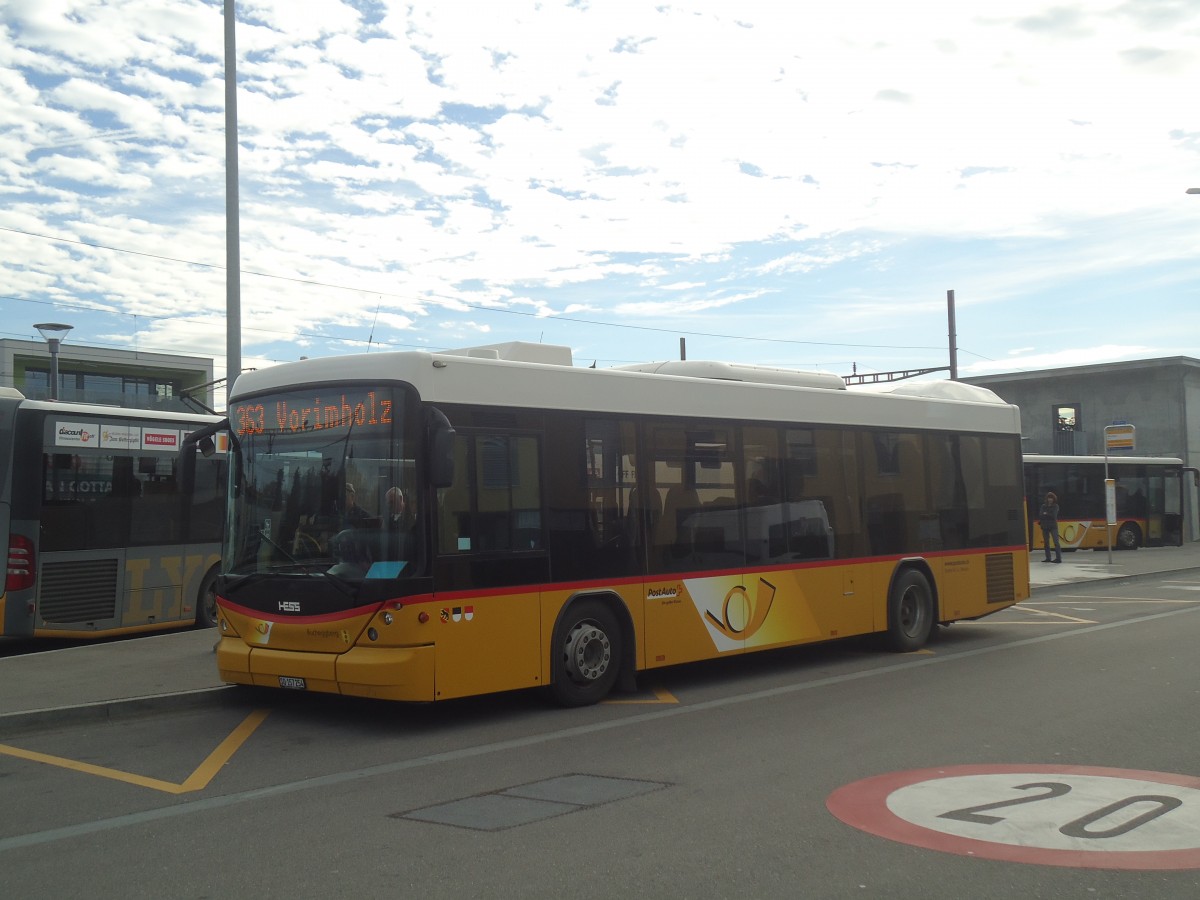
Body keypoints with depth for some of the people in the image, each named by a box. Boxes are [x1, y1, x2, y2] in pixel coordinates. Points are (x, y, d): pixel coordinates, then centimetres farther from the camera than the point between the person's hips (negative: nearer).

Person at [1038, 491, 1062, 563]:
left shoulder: (1055, 506, 1)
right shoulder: (1043, 506, 9)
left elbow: (1054, 516, -11)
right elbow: (1040, 515, -4)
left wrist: (1046, 514, -7)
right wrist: (1049, 515, -13)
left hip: (1053, 526, -4)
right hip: (1045, 526, 4)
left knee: (1056, 542, -11)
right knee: (1046, 543, 8)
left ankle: (1058, 558, -14)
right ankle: (1048, 558, 16)